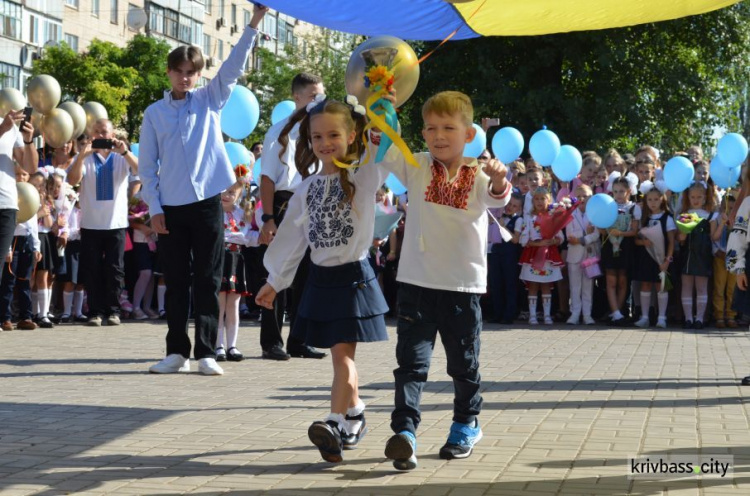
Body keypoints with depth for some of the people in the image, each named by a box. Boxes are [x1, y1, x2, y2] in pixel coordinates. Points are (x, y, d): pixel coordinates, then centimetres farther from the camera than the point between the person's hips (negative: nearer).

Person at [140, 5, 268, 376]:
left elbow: (233, 67, -5)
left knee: (208, 281, 1)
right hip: (171, 207, 1)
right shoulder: (154, 113, 7)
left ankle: (206, 353, 4)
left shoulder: (210, 100, 7)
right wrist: (154, 208, -2)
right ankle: (177, 352, 11)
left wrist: (254, 22, -15)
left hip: (207, 202, 0)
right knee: (176, 282, 5)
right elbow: (148, 165, 6)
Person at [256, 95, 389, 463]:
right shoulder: (308, 187, 9)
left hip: (353, 276, -5)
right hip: (321, 278, 5)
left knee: (342, 353, -11)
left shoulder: (364, 175, -4)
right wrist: (275, 281, 16)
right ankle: (355, 414, 28)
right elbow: (293, 236, 14)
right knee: (341, 354, 12)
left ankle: (336, 426, -18)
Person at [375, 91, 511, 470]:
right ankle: (404, 431, -13)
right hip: (417, 282, 0)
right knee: (411, 360, -8)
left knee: (464, 362, 13)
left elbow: (497, 199, -21)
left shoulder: (478, 177, -3)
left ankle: (466, 424, 32)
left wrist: (499, 181, -44)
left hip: (463, 285, 0)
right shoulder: (417, 168, 1)